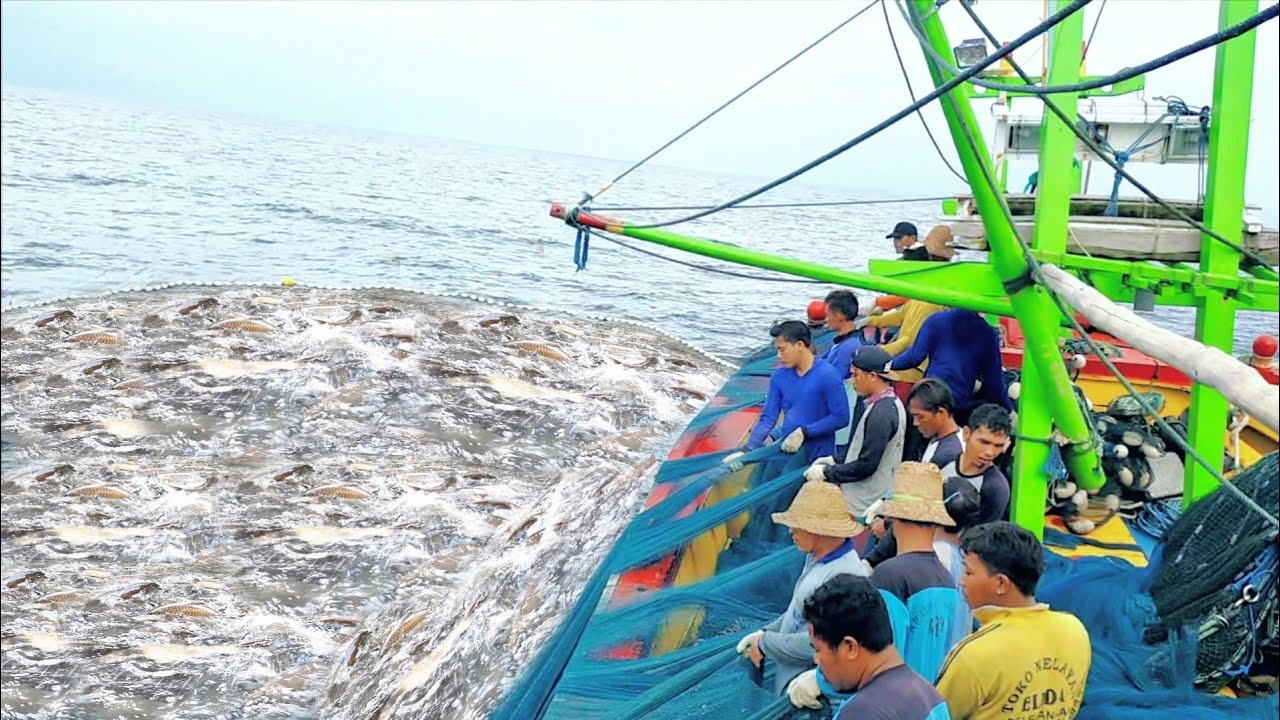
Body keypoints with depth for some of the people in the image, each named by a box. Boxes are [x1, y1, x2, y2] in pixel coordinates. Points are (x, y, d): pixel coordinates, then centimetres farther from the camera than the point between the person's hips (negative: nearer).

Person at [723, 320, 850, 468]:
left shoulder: (828, 376, -12)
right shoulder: (779, 377, 4)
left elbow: (841, 418, -14)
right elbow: (768, 418, 5)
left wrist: (803, 432, -16)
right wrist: (746, 450, -6)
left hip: (818, 459, -5)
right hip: (786, 451, 5)